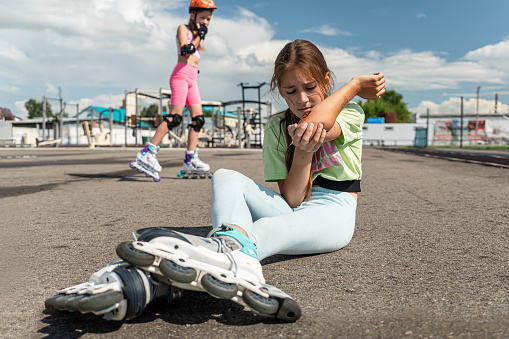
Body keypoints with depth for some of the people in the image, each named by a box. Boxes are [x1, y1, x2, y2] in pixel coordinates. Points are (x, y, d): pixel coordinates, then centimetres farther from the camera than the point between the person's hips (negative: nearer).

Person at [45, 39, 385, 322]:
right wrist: (303, 154, -22)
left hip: (334, 212, -2)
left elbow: (313, 125, -22)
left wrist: (355, 85, -6)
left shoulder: (351, 111, 5)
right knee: (226, 177, -25)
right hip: (292, 210, 2)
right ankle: (235, 252, -58)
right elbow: (290, 200, -3)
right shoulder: (276, 127, 9)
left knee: (268, 227, -36)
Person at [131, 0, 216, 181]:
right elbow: (185, 50, -15)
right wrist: (200, 36, -7)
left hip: (192, 78, 9)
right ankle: (147, 153, -22)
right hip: (181, 74, -9)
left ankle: (190, 160, 0)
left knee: (198, 119, -1)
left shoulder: (198, 33, 24)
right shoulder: (183, 28, 1)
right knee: (176, 117, -20)